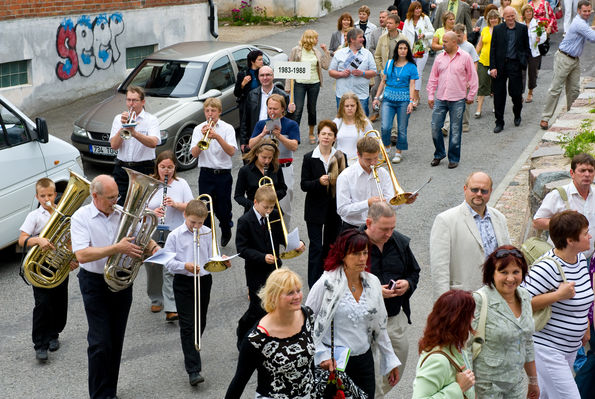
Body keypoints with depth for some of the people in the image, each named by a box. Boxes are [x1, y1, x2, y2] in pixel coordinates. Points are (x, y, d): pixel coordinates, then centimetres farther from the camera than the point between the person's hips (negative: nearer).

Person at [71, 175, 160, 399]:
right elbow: (82, 255, -22)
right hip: (95, 284, -4)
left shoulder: (123, 214, 2)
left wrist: (154, 248, -13)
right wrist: (117, 249, -29)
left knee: (116, 342, 12)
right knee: (100, 343, -5)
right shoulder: (81, 217, -10)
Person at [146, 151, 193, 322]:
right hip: (151, 232, 2)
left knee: (171, 270, -10)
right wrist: (152, 212, -20)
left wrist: (176, 204, -16)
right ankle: (156, 300, 32)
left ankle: (171, 309, -14)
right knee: (153, 268, 11)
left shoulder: (181, 184, 3)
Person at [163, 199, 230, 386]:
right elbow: (168, 262, -7)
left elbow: (213, 257, 5)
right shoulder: (175, 235, -6)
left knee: (200, 323, 15)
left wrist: (223, 263, -15)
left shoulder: (208, 234, 3)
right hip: (184, 283, -3)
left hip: (204, 281, 4)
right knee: (188, 326, -6)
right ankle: (193, 370, -8)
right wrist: (184, 266, -23)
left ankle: (191, 352, 42)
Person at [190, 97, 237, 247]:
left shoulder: (227, 128, -1)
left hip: (224, 174, -1)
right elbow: (194, 153, -7)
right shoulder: (199, 129, 4)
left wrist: (217, 137, -25)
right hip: (206, 174, 1)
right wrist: (203, 138, -20)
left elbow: (231, 152, -14)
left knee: (223, 208, 7)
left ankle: (226, 231, 36)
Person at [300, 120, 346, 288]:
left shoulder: (341, 157, 3)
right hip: (316, 210, -3)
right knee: (316, 248, -4)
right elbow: (303, 185, -7)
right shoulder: (309, 158, -5)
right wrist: (319, 182, -24)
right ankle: (314, 285, 2)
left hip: (335, 209, 3)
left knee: (331, 246, 12)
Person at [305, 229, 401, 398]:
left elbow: (379, 327, 13)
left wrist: (391, 360, 15)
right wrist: (322, 355, -14)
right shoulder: (327, 283, -13)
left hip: (365, 360, 5)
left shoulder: (372, 282, 4)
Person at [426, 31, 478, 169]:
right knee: (435, 127, 2)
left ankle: (454, 159, 15)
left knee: (455, 130, 3)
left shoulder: (465, 57, -2)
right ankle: (439, 154, 22)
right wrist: (430, 95, 8)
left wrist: (470, 96, 2)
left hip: (457, 100, -3)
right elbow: (433, 78, 12)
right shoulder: (439, 58, 8)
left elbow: (473, 77, 2)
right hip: (440, 99, 3)